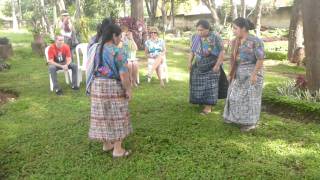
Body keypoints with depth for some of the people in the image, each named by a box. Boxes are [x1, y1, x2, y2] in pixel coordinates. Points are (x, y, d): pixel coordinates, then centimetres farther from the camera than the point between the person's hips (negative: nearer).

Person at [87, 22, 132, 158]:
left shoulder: (97, 50, 7)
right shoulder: (118, 52, -15)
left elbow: (92, 70, 12)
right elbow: (123, 74, -18)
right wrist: (128, 89, -9)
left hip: (98, 86, 7)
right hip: (114, 87, -7)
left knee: (103, 115, 14)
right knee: (117, 117, 3)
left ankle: (106, 144, 28)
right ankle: (117, 149, 11)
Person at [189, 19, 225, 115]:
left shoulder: (215, 37, -14)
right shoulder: (195, 37, 0)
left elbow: (222, 51, -12)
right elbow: (192, 51, 10)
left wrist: (217, 65, -16)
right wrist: (190, 62, 2)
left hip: (211, 66, -5)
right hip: (198, 66, 5)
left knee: (210, 86, -3)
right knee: (198, 85, 7)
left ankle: (208, 106, 2)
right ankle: (202, 101, 24)